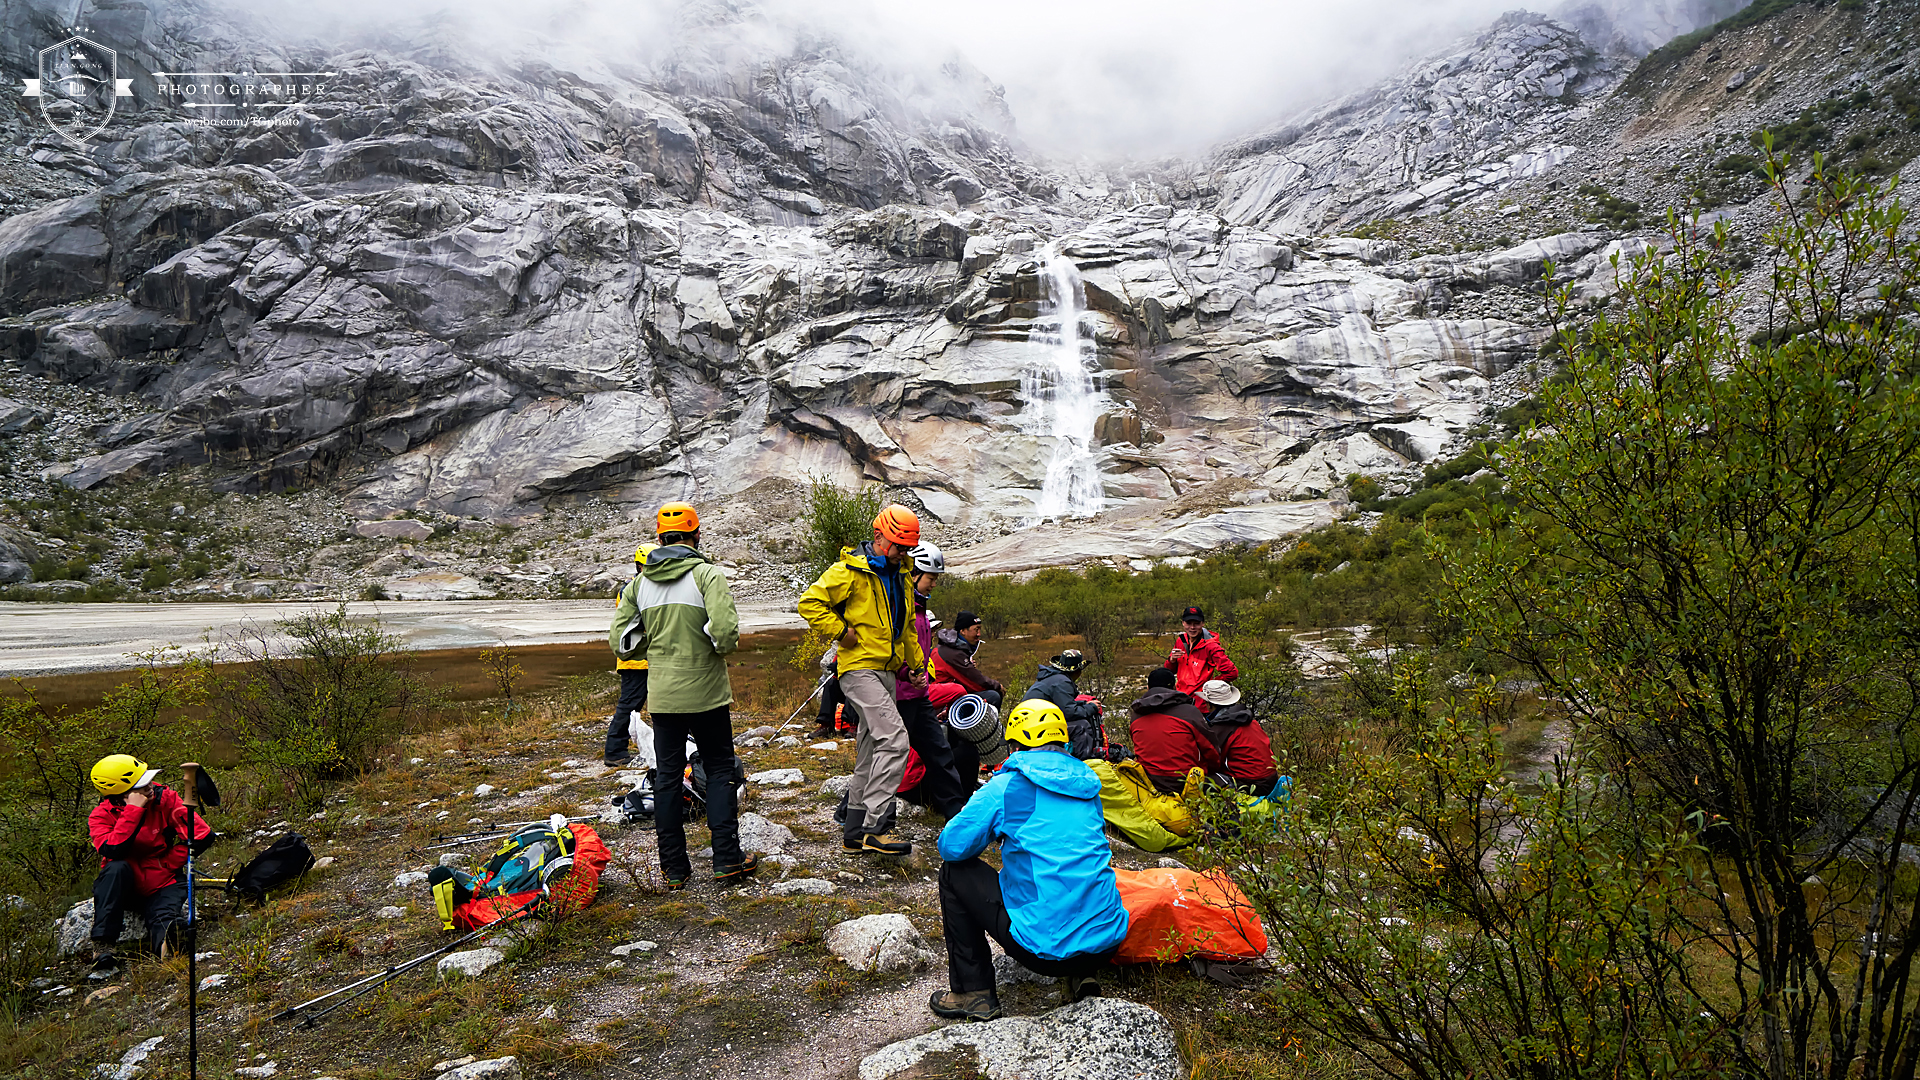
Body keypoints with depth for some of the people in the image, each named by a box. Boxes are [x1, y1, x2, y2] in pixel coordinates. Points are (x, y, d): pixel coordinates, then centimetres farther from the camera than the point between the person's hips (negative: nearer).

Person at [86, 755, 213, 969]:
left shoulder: (163, 797, -6)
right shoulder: (100, 816, -7)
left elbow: (202, 835, -10)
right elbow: (113, 852, -28)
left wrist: (165, 865, -13)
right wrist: (133, 811, -27)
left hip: (161, 885, -1)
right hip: (122, 888, 1)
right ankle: (103, 944, -32)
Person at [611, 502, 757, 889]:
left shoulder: (639, 583, 4)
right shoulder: (708, 575, -10)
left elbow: (620, 642, 3)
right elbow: (725, 632, -23)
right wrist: (727, 643, -1)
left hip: (661, 695, 4)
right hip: (705, 693, -4)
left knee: (667, 777, 11)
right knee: (719, 771, 9)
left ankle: (674, 868, 17)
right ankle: (727, 860, 10)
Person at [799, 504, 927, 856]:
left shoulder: (900, 577, 17)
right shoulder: (850, 571, -10)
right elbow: (810, 602, -15)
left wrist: (917, 663, 24)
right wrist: (842, 631, -17)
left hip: (886, 672, 9)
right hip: (860, 669, -9)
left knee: (871, 751, 12)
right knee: (894, 740, -20)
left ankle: (854, 832, 21)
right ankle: (874, 828, -16)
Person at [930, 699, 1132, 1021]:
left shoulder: (1007, 785, -6)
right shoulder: (1087, 783, 12)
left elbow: (952, 846, -4)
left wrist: (995, 828, 16)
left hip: (1045, 947, -6)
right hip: (1108, 943, 6)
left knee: (955, 872, 13)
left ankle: (974, 994, 15)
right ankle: (1081, 976, 18)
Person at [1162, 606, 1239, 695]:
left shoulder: (1210, 646, -13)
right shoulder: (1180, 641, 7)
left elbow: (1232, 673, -17)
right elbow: (1169, 671, 16)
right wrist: (1172, 660, -6)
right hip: (1180, 697, 7)